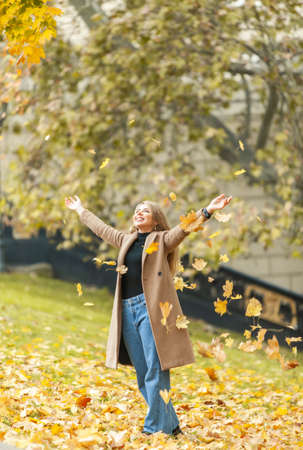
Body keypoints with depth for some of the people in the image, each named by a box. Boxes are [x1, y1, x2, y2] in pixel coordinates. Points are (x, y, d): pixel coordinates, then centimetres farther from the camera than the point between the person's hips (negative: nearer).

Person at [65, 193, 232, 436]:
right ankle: (171, 425, 15)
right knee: (142, 375, 6)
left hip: (151, 309, -6)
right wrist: (81, 210, 45)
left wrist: (207, 211, -23)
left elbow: (185, 227, -8)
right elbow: (100, 227, 35)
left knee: (155, 371, -9)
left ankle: (155, 428, -5)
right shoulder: (126, 240, 22)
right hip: (127, 310, 6)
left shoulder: (162, 240, 6)